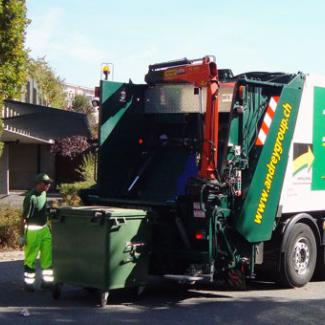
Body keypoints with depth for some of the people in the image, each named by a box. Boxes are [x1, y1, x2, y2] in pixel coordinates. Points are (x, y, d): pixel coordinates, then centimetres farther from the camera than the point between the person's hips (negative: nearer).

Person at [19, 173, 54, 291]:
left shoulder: (43, 193, 4)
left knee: (48, 256, 9)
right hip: (32, 231, -8)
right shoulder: (30, 198, -20)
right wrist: (22, 235, -16)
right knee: (30, 259, 4)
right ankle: (28, 283, 16)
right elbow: (24, 218, -18)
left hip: (44, 229, 8)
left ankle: (47, 281, 19)